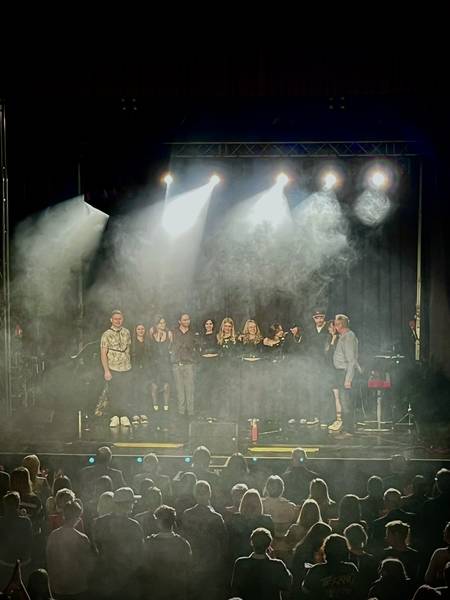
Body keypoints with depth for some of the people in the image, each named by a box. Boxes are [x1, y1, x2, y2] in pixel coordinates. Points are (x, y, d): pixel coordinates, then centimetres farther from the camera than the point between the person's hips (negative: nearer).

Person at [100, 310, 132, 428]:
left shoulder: (127, 333, 9)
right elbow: (103, 354, -5)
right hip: (113, 369, -3)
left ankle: (124, 417, 8)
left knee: (126, 393, 1)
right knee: (113, 394, 1)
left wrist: (130, 363, 11)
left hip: (126, 369, 3)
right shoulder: (107, 335, -3)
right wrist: (106, 371, -11)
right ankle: (115, 417, 9)